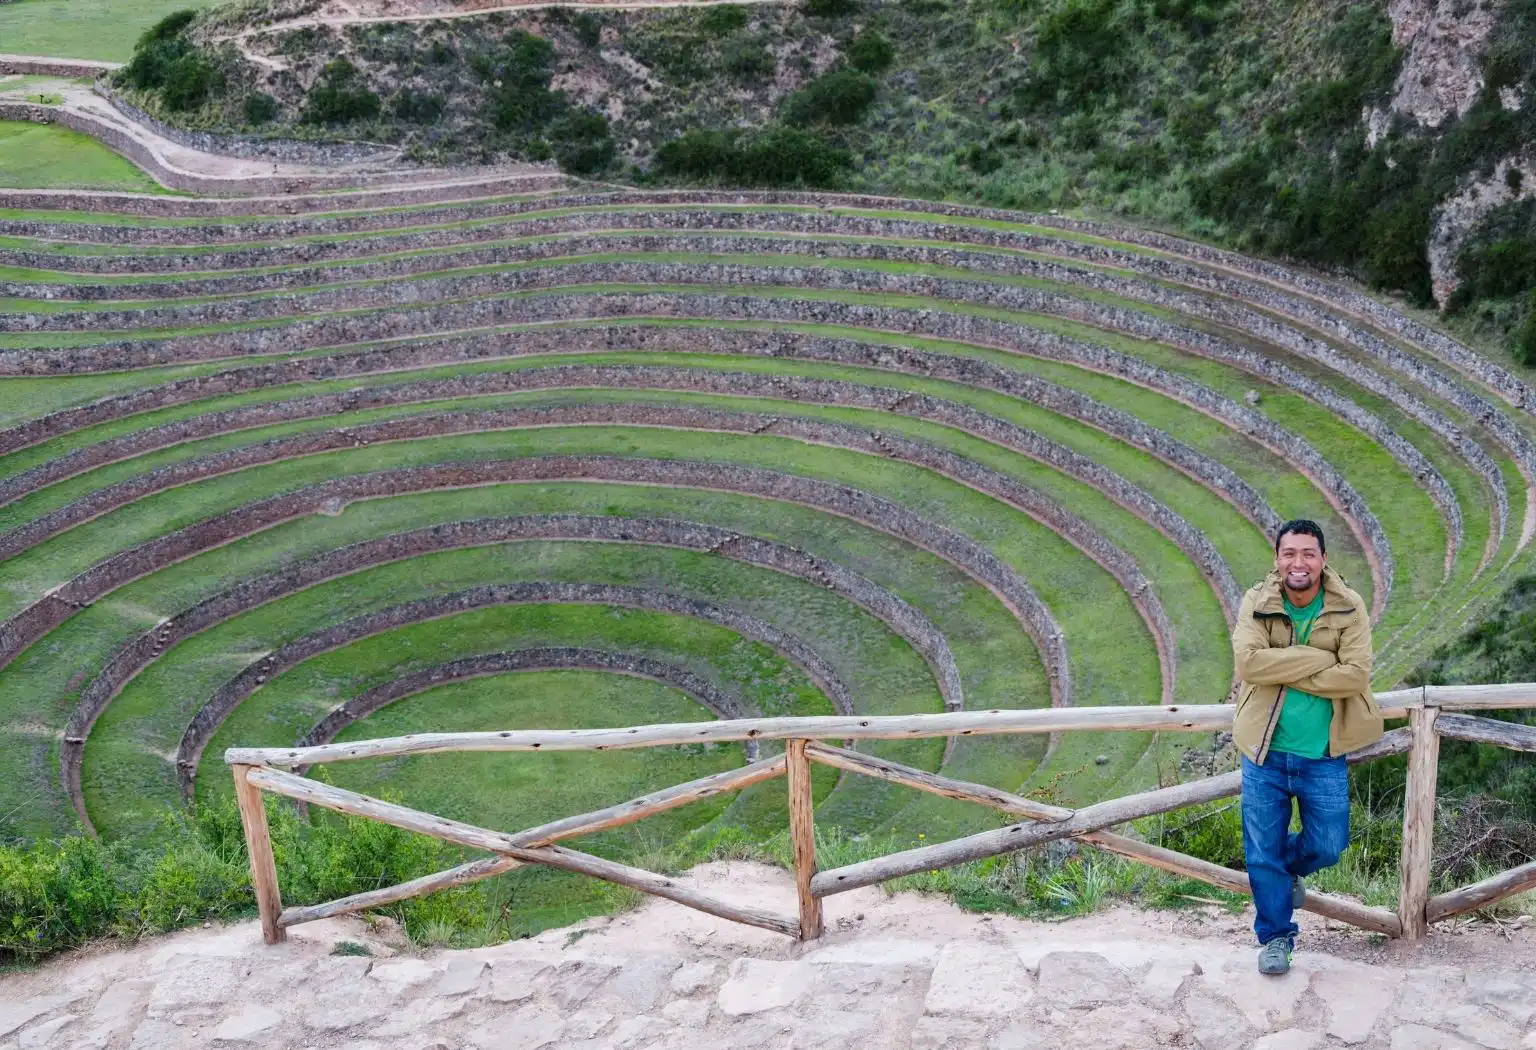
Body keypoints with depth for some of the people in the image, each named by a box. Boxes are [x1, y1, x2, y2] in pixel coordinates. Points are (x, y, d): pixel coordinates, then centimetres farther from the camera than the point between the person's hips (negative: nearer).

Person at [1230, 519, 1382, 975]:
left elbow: (1356, 675, -18)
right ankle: (1275, 937, 29)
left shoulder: (1348, 608, -7)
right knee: (1263, 854, 8)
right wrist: (1318, 658, -21)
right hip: (1265, 752, 0)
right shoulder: (1256, 603, -6)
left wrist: (1284, 673, -18)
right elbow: (1248, 663, -20)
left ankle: (1289, 867, 45)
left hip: (1323, 754, 0)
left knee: (1327, 846, 10)